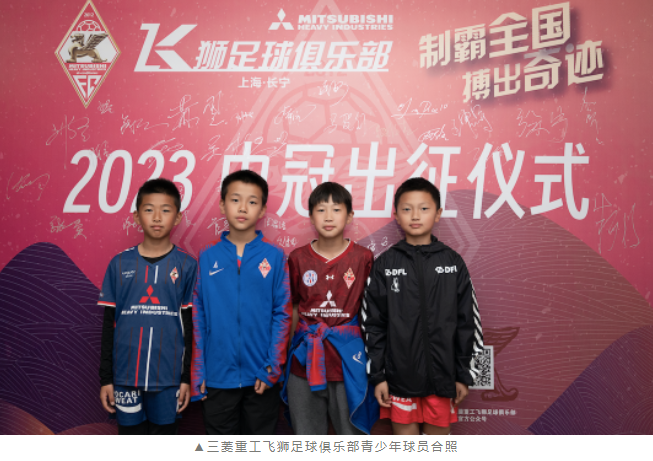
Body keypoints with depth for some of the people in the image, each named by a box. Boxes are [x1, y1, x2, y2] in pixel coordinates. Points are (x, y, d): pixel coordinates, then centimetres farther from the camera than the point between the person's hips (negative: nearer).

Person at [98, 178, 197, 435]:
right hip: (125, 375, 1)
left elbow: (189, 325, 1)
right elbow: (108, 324, 5)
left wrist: (187, 377, 0)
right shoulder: (120, 264, 0)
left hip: (168, 376, -1)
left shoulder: (186, 265, -3)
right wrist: (105, 377, 4)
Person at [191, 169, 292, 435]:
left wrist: (272, 367, -10)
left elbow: (282, 314, -4)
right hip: (217, 376, 1)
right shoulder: (207, 257, -2)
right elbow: (198, 318, 0)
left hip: (260, 378, 0)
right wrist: (197, 373, -1)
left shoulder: (274, 257, -5)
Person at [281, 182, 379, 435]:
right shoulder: (298, 258, 1)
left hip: (348, 360, -1)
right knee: (307, 434, 15)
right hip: (305, 361, 2)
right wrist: (289, 352, 10)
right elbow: (293, 309, 10)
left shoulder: (363, 257, -3)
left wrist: (370, 354, 1)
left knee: (352, 433, 12)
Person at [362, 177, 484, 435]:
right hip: (399, 375, 0)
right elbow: (373, 324, 0)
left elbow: (467, 322, 3)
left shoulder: (453, 263, 0)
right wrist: (377, 375, -2)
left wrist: (465, 374, 3)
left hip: (441, 374, 1)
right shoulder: (385, 264, -1)